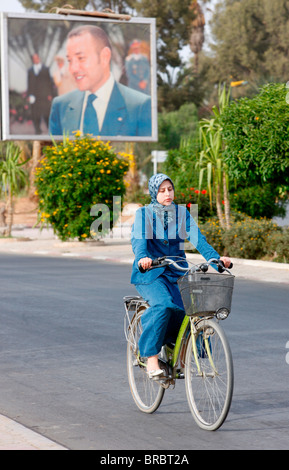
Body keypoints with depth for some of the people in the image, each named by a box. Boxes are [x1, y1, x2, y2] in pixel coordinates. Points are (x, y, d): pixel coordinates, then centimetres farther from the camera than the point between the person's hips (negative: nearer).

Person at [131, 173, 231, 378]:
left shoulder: (182, 213, 8)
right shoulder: (144, 213, 0)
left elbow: (197, 237, -5)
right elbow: (138, 239, -17)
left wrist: (215, 257, -23)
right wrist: (142, 258, -40)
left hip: (177, 271, 3)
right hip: (150, 272, -3)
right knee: (163, 305, -31)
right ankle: (151, 359, -23)